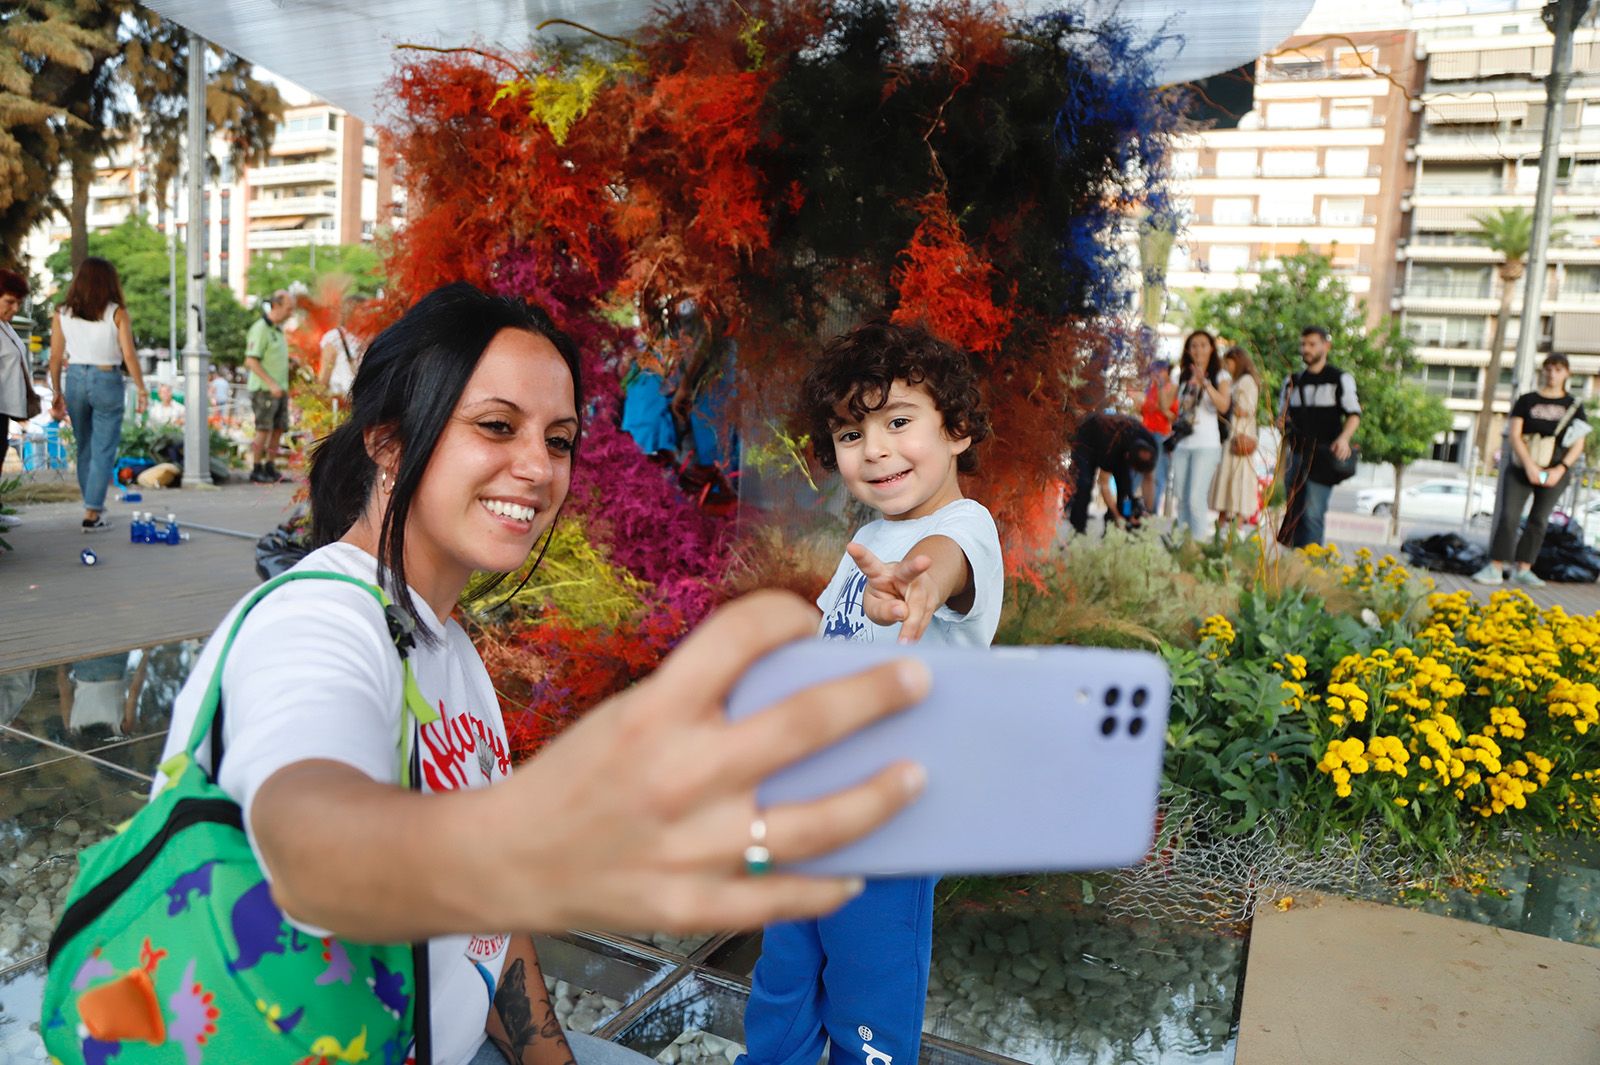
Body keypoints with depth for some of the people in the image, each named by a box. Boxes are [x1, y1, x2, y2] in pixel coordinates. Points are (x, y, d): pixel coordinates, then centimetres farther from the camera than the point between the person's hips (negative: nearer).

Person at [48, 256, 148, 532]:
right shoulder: (117, 313, -7)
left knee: (84, 447, 18)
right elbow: (129, 357, -11)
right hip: (107, 380, -4)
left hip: (75, 379, 4)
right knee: (103, 450, 1)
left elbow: (55, 358, 5)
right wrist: (141, 390, -2)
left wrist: (57, 393, 14)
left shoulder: (63, 313, 3)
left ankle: (94, 504, 30)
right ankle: (92, 514, -2)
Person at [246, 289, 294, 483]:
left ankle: (270, 467, 15)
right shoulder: (260, 329, -12)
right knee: (264, 429, -6)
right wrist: (271, 384, -22)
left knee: (279, 428, 7)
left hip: (279, 389, 8)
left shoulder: (278, 329, 15)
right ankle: (257, 470, 1)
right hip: (264, 389, -8)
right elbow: (251, 360, -18)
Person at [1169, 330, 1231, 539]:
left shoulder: (1220, 376, 2)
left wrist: (1205, 382, -25)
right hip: (1182, 444, 5)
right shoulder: (1183, 377, 16)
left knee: (1196, 498, -15)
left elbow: (1223, 406, -17)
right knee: (1181, 497, 5)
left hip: (1206, 445, -5)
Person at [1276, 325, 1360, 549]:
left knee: (1313, 514, -14)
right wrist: (1281, 423, 1)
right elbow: (1282, 413, 25)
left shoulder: (1341, 379, 2)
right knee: (1293, 513, 7)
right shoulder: (1292, 381, 16)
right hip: (1295, 456, 5)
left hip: (1324, 457, -5)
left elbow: (1354, 414, -1)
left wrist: (1344, 438, -20)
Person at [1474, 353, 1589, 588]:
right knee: (1508, 516, -9)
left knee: (1539, 520, 3)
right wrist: (1530, 465, -15)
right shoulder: (1527, 400, 4)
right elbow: (1514, 435, -4)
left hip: (1555, 472, 1)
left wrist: (1560, 469, -11)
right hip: (1521, 468, -1)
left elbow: (1578, 445, 4)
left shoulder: (1574, 406, 8)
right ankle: (1495, 568, -9)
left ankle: (1522, 570, 7)